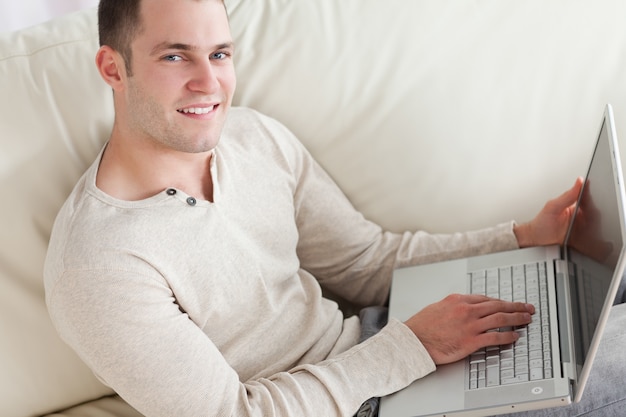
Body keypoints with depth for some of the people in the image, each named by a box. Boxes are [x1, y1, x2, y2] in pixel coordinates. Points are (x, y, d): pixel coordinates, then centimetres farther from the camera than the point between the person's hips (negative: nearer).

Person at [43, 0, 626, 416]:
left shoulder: (258, 137, -2)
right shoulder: (99, 268, -23)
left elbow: (367, 263, 7)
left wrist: (527, 238, -3)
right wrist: (414, 345, -23)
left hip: (361, 352, 7)